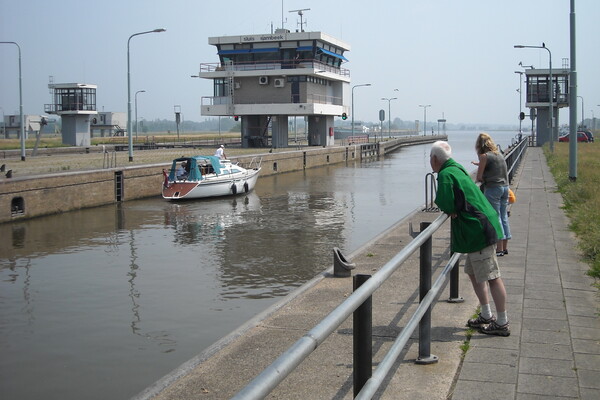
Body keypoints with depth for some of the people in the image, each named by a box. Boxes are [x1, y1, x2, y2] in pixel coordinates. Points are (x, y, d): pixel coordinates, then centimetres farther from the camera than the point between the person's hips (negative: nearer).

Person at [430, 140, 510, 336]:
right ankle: (486, 316, 26)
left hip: (478, 230, -10)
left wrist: (446, 206, -1)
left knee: (492, 277, -4)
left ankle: (502, 323, 2)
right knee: (473, 272, 18)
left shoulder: (445, 175, -14)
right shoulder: (457, 169, 15)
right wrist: (453, 209, 4)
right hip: (479, 228, 10)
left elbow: (446, 205, -22)